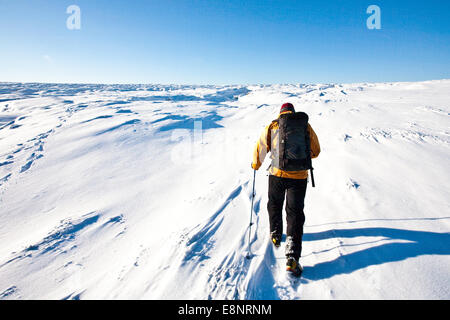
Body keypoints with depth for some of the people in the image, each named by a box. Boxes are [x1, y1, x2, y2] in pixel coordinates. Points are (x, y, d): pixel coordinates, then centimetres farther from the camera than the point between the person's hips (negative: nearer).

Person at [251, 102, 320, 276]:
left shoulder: (271, 127, 2)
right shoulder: (305, 126, 3)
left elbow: (260, 149, 8)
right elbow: (315, 151, 11)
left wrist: (256, 164, 27)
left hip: (277, 175, 0)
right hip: (299, 176, 0)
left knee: (274, 205, 25)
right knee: (295, 213, 2)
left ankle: (275, 235, 41)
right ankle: (292, 257, -6)